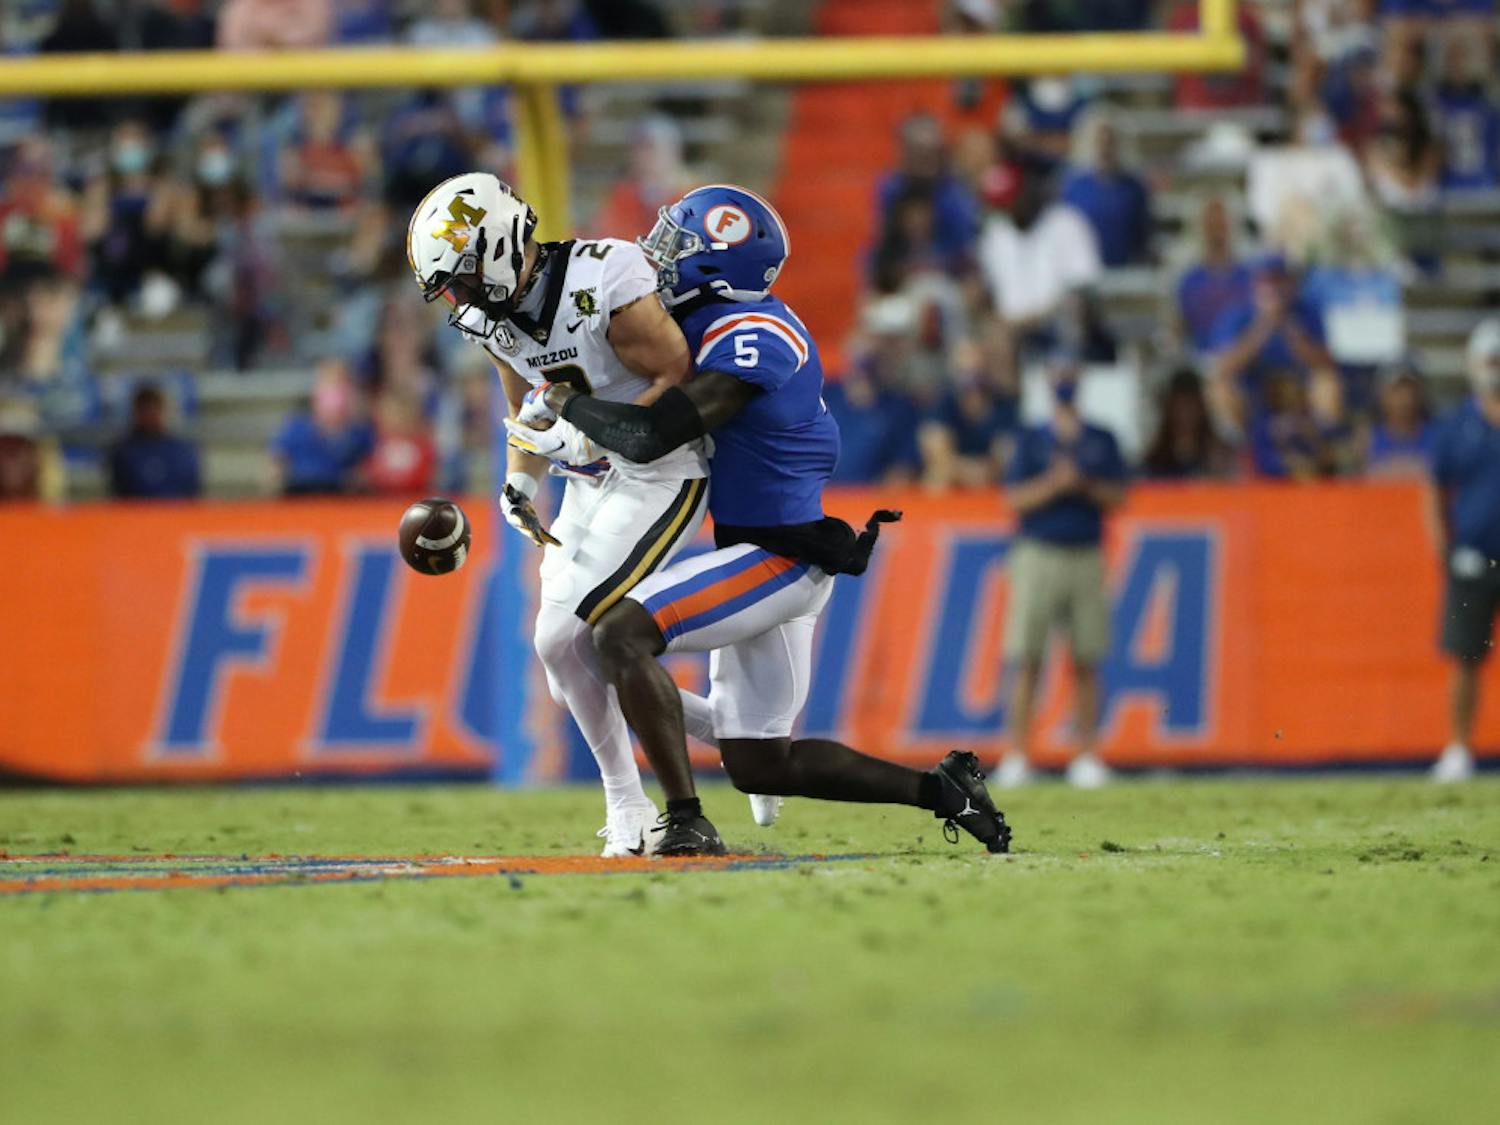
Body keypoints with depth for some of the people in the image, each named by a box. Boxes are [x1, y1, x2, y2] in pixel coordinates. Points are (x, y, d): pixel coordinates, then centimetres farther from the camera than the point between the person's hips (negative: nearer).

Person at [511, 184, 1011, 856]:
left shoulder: (751, 340, -20)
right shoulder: (722, 324, 9)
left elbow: (648, 436, -26)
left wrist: (566, 404, -11)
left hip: (780, 558, -10)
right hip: (768, 556, 10)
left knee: (622, 634, -22)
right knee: (759, 766, 12)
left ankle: (687, 823, -22)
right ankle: (940, 789, 16)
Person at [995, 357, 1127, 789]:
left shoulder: (1102, 442, 12)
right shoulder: (1031, 440, 7)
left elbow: (1117, 497, 9)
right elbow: (1014, 499, 0)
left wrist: (1084, 485, -9)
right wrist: (1054, 483, -14)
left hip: (1087, 555, 2)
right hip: (1038, 554, -2)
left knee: (1085, 661, 0)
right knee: (1027, 659, -7)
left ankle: (1087, 755, 4)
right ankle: (1017, 754, -5)